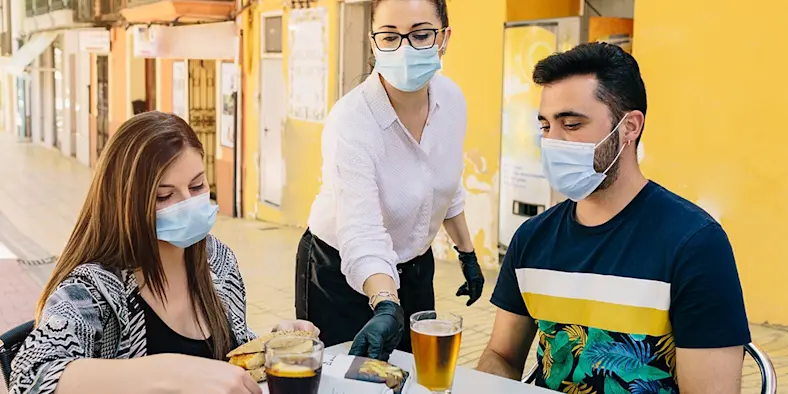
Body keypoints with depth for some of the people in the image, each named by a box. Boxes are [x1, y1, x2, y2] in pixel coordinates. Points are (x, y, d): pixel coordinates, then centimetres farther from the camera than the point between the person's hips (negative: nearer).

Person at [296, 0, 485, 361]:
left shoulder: (452, 99, -11)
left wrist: (467, 254, 13)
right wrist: (386, 307, -54)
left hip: (415, 269, 6)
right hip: (342, 274, -5)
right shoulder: (350, 122, -30)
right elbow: (363, 237, -39)